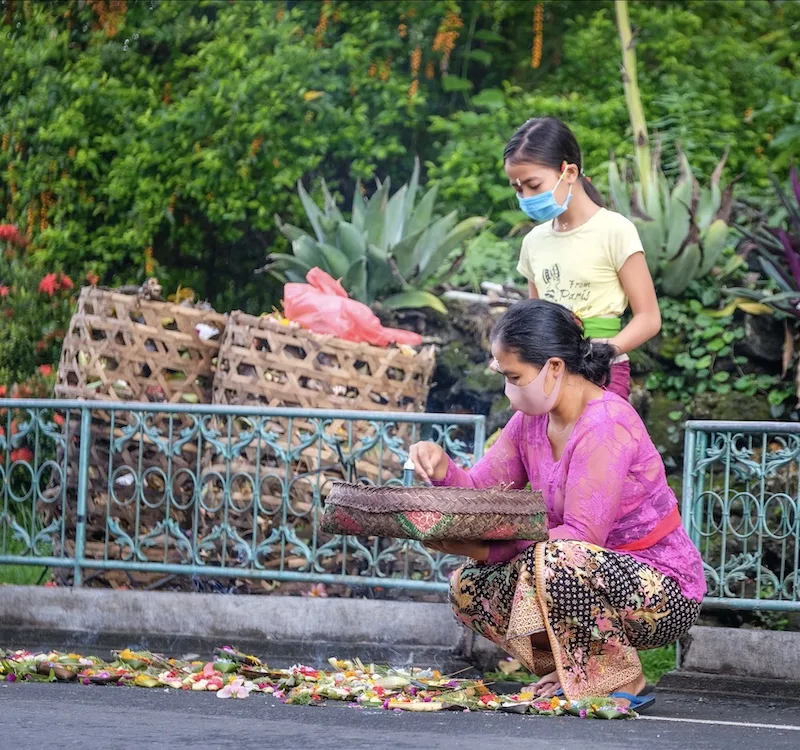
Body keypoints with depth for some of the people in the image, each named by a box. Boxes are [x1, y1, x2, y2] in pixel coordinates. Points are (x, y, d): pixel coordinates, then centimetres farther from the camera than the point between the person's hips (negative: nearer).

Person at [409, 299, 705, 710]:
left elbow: (582, 536, -27)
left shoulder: (605, 426, -23)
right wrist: (442, 469, -13)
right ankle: (578, 671, 7)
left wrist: (485, 550, -28)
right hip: (592, 577, 9)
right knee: (469, 586, 0)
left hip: (662, 593, -9)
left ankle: (620, 680, -12)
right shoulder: (531, 420, 3)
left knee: (549, 563, -35)